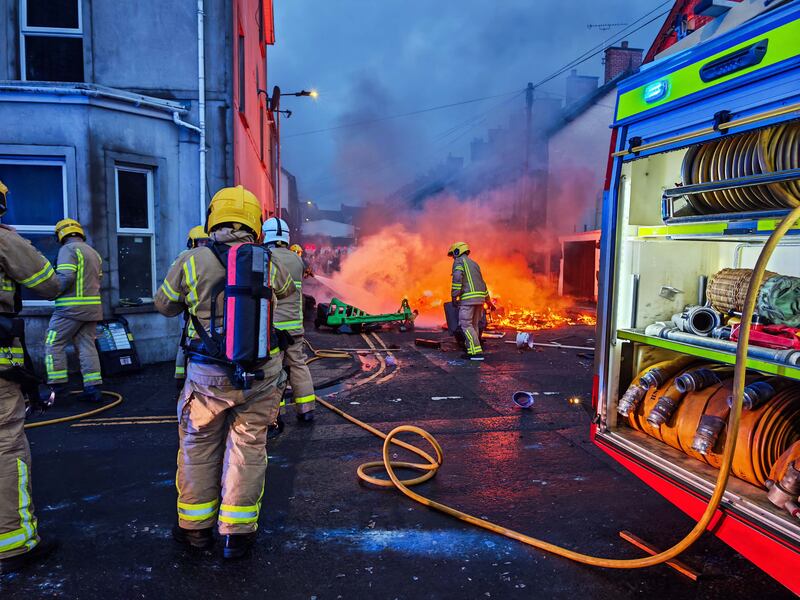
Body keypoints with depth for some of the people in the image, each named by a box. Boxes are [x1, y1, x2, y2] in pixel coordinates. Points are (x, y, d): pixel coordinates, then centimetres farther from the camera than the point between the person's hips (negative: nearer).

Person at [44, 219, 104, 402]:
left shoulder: (68, 249, -6)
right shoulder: (94, 253, 20)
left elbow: (66, 277, -18)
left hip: (71, 307, -7)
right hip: (92, 306, 8)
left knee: (54, 344, 2)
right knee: (87, 346, 7)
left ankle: (57, 387, 1)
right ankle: (93, 389, 5)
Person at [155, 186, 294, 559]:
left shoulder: (191, 262, -7)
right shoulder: (268, 264, -4)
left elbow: (164, 306, 8)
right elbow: (285, 288, 19)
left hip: (209, 376, 0)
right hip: (261, 374, 1)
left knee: (198, 447, 17)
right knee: (248, 449, 12)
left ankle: (195, 527, 30)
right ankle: (237, 532, 20)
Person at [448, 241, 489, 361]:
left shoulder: (459, 261, 0)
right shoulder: (474, 263, 25)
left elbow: (457, 279, -15)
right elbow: (482, 283, 26)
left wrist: (454, 297, -13)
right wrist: (488, 301, 29)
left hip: (468, 298, -8)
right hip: (480, 297, 8)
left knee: (466, 325, -7)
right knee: (474, 325, 11)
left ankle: (477, 352, -14)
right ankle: (471, 352, 11)